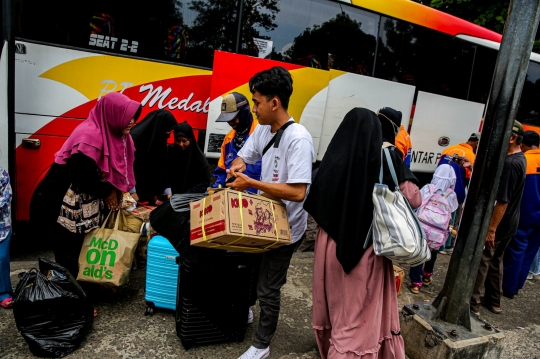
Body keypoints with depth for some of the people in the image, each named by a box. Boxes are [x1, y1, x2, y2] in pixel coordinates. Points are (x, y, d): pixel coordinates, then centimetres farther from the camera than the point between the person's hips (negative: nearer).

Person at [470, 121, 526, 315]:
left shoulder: (509, 163, -24)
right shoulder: (520, 159, 8)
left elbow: (502, 201, -25)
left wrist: (491, 229, -22)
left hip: (498, 224, -9)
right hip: (509, 225, 10)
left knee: (481, 262, 1)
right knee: (495, 261, 19)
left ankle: (472, 303, 11)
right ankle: (494, 301, 31)